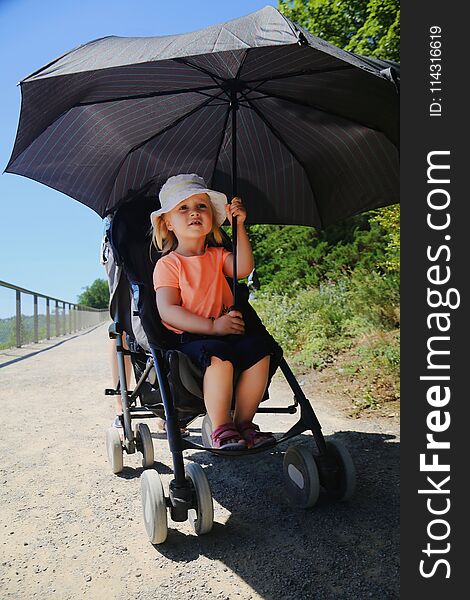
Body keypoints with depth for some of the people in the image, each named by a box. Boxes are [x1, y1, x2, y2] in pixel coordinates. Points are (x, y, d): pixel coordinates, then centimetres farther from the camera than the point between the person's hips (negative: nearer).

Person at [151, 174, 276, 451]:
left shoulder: (217, 255, 14)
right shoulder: (168, 264, -2)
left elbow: (244, 269, -8)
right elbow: (168, 310, -14)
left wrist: (239, 226, -15)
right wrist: (212, 326, -22)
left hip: (226, 330, 5)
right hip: (185, 338, -5)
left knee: (259, 347, -20)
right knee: (219, 355, -34)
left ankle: (243, 421, -7)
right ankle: (221, 428, -17)